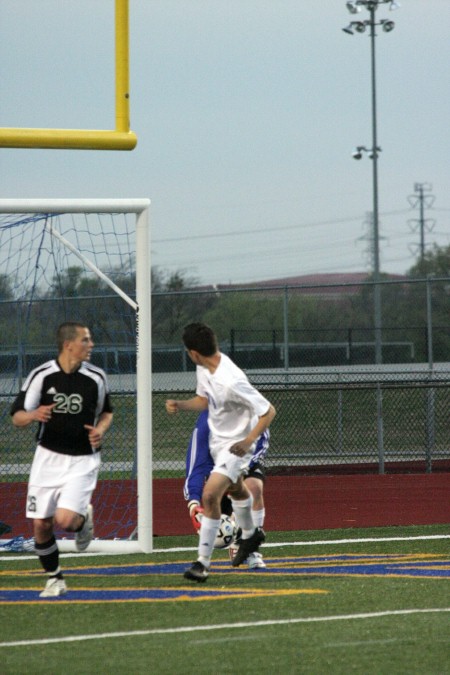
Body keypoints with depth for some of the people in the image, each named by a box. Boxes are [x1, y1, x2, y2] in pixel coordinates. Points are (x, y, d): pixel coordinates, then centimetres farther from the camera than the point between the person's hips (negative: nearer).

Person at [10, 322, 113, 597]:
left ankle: (84, 518, 17)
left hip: (82, 460, -1)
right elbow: (17, 417, -4)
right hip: (48, 457, 1)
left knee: (64, 520, -19)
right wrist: (34, 415, -26)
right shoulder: (42, 375, -8)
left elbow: (107, 411, 14)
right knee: (41, 525, 0)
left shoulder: (96, 377, -4)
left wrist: (101, 429, -7)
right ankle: (55, 578, 21)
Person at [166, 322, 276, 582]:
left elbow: (268, 411, -28)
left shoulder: (231, 382, -35)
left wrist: (248, 441, -32)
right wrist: (180, 405, -8)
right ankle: (250, 534, 57)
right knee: (235, 488, 31)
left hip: (235, 445, -10)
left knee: (210, 495, -20)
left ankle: (203, 562, -13)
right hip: (218, 440, 10)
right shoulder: (204, 369, -9)